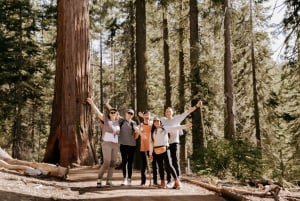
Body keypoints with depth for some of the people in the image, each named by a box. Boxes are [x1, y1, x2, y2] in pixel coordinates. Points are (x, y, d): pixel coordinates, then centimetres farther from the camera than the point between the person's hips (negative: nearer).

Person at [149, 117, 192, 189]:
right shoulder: (152, 132, 15)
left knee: (168, 165, -13)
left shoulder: (165, 128, 6)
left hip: (165, 149, -3)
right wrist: (150, 153, 11)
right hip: (157, 151, 3)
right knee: (160, 166, 5)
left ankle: (176, 181, -10)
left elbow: (175, 127, -4)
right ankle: (162, 182, 13)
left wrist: (184, 126, -14)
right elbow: (151, 143, 14)